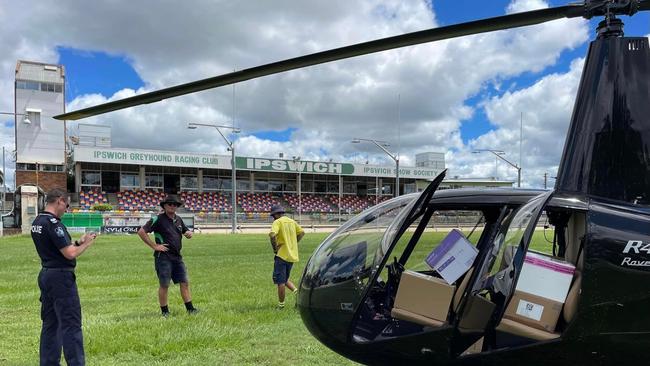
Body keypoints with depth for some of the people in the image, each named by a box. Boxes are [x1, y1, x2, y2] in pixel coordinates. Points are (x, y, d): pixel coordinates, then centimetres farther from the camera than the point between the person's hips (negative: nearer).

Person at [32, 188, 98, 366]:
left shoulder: (36, 222, 11)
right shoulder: (53, 223, -18)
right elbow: (70, 254, -21)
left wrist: (78, 242, 9)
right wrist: (86, 244, -5)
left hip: (45, 274, 10)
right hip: (61, 277, -10)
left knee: (50, 324, 14)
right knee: (71, 325, -6)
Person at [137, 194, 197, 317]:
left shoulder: (178, 219, 14)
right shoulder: (158, 219, -7)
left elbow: (186, 231, 27)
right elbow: (141, 232, -12)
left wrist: (188, 233, 1)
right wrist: (154, 246, -13)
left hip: (177, 257, 6)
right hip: (163, 257, -6)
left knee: (185, 282, 4)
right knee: (164, 285, -1)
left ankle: (190, 309, 9)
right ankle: (165, 311, 11)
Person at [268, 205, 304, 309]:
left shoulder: (277, 222, -10)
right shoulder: (292, 221, 12)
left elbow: (272, 234, -27)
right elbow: (302, 232, 20)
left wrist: (274, 247, -14)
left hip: (282, 255, -7)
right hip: (293, 255, 7)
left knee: (280, 281, 2)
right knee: (285, 279, 21)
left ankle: (281, 304, 8)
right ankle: (296, 291, 0)